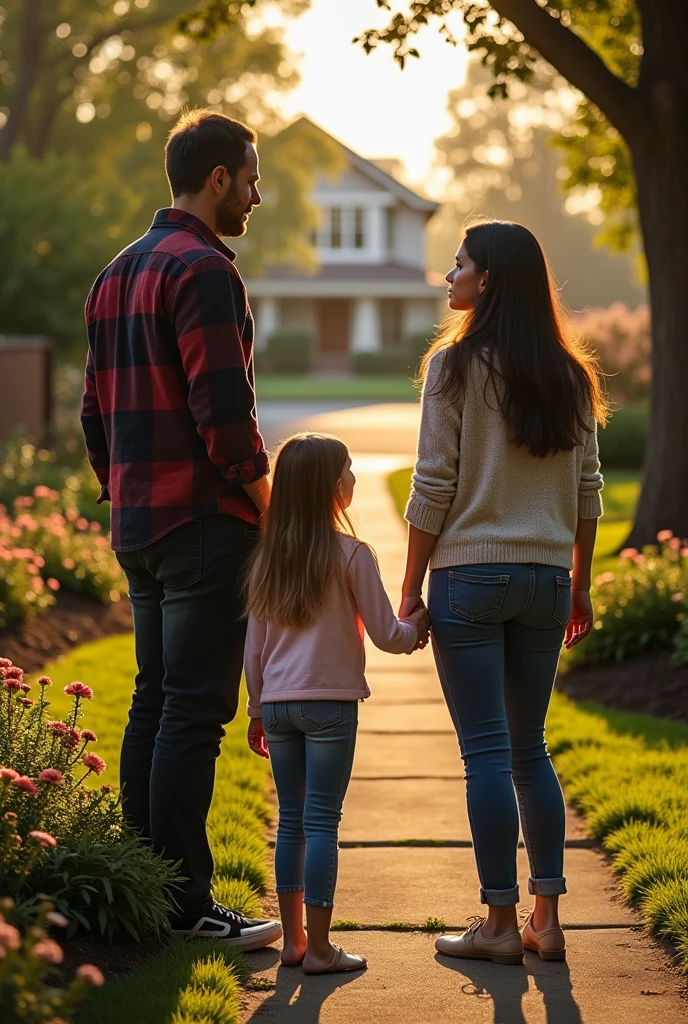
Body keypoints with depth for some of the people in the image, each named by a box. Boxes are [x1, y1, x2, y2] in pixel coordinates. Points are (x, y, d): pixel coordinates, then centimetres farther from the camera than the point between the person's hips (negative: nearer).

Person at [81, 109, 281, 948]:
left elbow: (97, 411, 19)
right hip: (206, 524, -9)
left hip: (138, 526, 9)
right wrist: (272, 515, -10)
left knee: (154, 704, 12)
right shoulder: (203, 271, -12)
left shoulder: (116, 276, 16)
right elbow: (224, 412, -19)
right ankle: (185, 903, -4)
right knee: (194, 712, -6)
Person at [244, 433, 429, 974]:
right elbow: (385, 634, -5)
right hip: (329, 704, -5)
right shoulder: (351, 555, -8)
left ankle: (293, 937, 15)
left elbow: (255, 647, 11)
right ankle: (319, 947, -1)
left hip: (278, 704, 5)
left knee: (291, 820, 11)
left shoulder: (267, 560, 7)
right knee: (321, 822, -3)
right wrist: (416, 628, 15)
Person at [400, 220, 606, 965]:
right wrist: (580, 584, 18)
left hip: (470, 575, -5)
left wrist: (410, 591, -3)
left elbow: (434, 489, -9)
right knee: (529, 750, 13)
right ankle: (547, 920, 13)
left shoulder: (456, 366, -8)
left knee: (486, 752, -1)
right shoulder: (568, 375, 7)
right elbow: (587, 490, 10)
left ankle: (500, 923, 2)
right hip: (546, 579, 5)